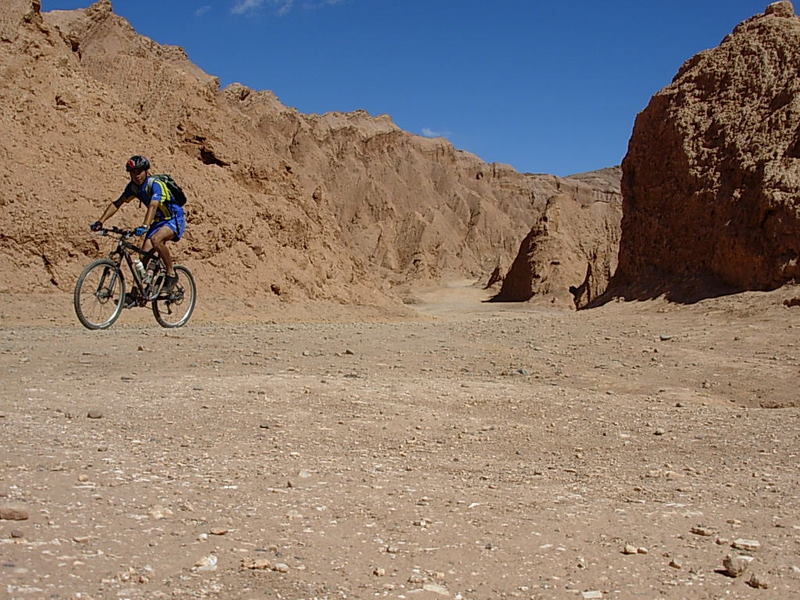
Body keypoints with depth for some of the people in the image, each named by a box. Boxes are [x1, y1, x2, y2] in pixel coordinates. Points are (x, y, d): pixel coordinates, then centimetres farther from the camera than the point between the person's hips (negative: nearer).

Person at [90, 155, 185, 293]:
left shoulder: (155, 184, -25)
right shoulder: (133, 186, -3)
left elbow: (153, 206, -40)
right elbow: (117, 203, 0)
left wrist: (145, 227, -55)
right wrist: (100, 222, -12)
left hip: (175, 219, -7)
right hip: (158, 221, 7)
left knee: (156, 240, -34)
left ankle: (171, 275, -19)